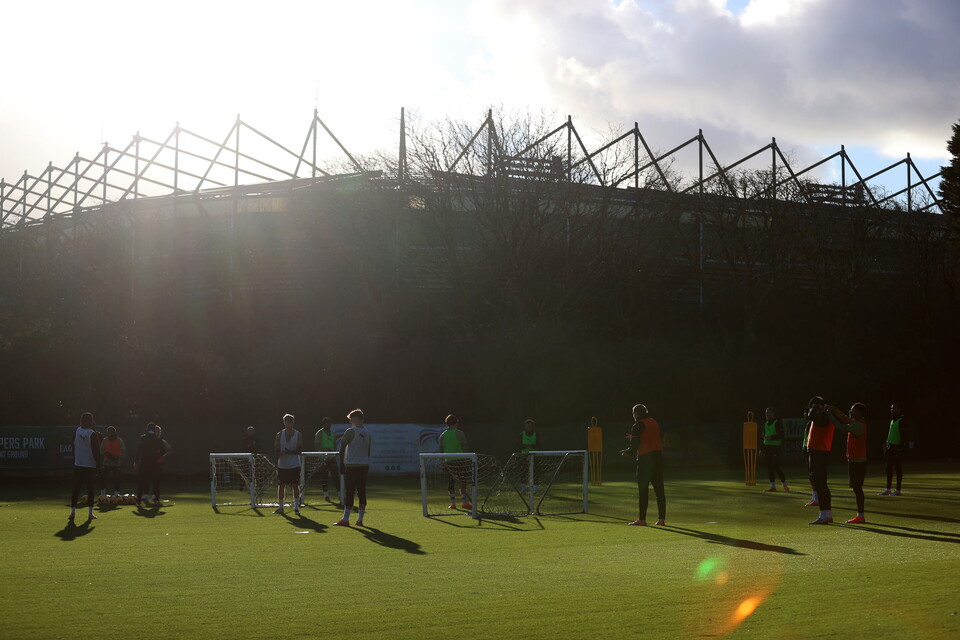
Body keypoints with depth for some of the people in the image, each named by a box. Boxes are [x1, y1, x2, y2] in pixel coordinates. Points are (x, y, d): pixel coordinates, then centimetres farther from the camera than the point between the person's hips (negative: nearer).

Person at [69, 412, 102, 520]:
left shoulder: (76, 432, 0)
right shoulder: (93, 434, -10)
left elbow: (73, 448, 8)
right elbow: (96, 452, -8)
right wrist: (98, 466, -3)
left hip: (77, 465, 3)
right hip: (90, 466, -3)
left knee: (76, 489, 7)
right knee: (90, 489, 2)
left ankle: (73, 512, 4)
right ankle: (90, 513, 0)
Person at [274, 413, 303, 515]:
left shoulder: (297, 434, 1)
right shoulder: (280, 434, 5)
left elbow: (300, 450, -4)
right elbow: (276, 449, 3)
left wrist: (288, 452, -18)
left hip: (294, 465, -1)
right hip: (282, 465, 1)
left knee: (296, 485, -3)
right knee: (281, 485, 4)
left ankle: (296, 507, 2)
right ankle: (280, 508, 13)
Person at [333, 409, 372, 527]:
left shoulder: (350, 431, -9)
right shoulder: (367, 433, 10)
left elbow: (342, 448, -8)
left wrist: (341, 463, 0)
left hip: (352, 465, -6)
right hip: (364, 465, 6)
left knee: (349, 492, -3)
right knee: (362, 492, 7)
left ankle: (345, 519, -2)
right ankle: (360, 520, 7)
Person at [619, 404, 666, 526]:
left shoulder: (638, 425, -8)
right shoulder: (654, 422, 15)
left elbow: (635, 446, -13)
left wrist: (626, 451, 7)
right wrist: (633, 438, 33)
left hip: (645, 458, -7)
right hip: (658, 456, 7)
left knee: (643, 489, -3)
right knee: (659, 489, 7)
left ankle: (642, 519, -4)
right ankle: (662, 518, 7)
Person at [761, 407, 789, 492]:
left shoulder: (777, 423, -7)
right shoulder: (766, 423, 16)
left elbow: (781, 435, -14)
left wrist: (771, 437, -23)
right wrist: (762, 448, 19)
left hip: (775, 447, -8)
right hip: (767, 446, 8)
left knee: (776, 466, -9)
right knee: (770, 467, 6)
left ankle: (784, 484, 5)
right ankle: (773, 486, 9)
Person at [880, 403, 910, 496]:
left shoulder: (902, 421, -12)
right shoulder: (892, 420, 17)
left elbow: (905, 436, -17)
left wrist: (902, 446, -22)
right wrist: (886, 445, 19)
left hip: (897, 448, -9)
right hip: (890, 448, 9)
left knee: (898, 469, -3)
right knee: (889, 468, 10)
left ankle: (898, 490, 3)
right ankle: (888, 490, 15)